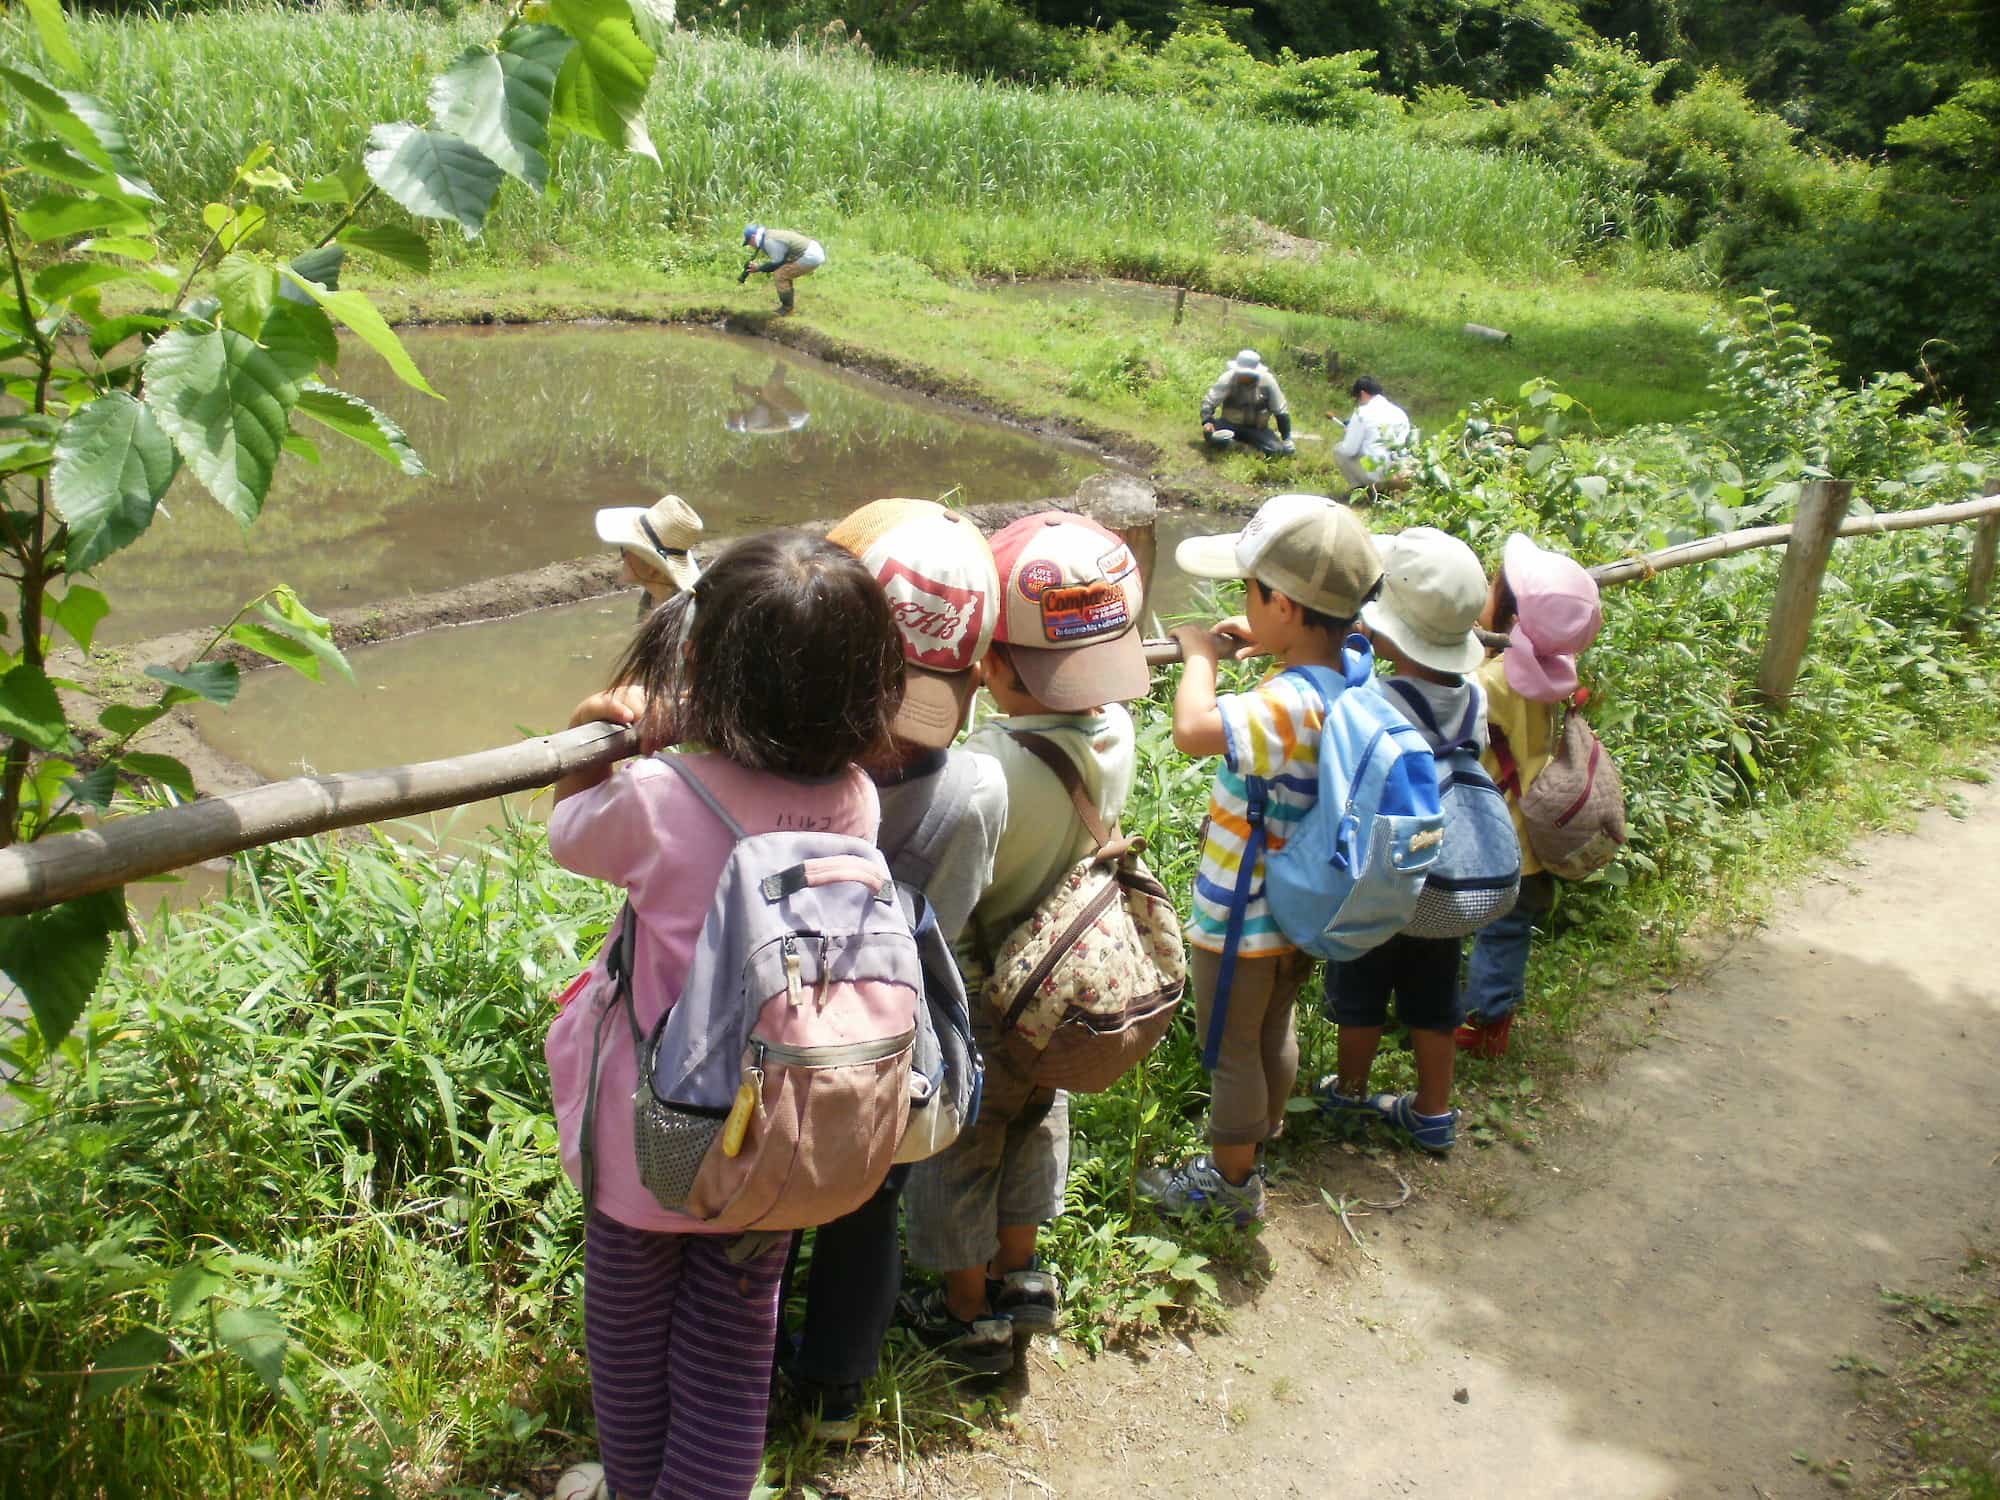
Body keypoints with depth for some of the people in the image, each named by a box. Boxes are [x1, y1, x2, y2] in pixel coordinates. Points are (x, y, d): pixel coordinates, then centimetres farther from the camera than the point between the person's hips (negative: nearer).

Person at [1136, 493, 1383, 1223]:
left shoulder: (1292, 703, -35)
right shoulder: (1351, 672, -8)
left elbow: (1194, 729, -49)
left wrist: (1201, 654, -31)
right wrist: (1261, 643, 0)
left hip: (1243, 916, -8)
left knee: (1231, 1048, 14)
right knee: (1274, 1026, 29)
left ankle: (1231, 1178, 32)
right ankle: (1263, 1124, 51)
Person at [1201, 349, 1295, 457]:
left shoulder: (1267, 381, -15)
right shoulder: (1228, 378, -17)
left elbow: (1281, 411, -5)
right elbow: (1209, 402, -14)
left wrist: (1287, 438, -5)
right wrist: (1207, 421, -33)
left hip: (1257, 428, 1)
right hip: (1230, 424, -1)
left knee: (1276, 450, -24)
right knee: (1210, 434, -32)